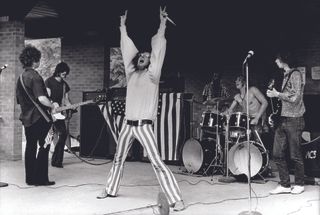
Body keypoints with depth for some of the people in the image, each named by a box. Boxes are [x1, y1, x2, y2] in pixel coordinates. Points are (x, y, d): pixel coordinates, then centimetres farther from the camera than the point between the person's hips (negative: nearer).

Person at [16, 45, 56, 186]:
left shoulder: (21, 77, 10)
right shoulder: (35, 76, -16)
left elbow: (19, 99, 18)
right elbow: (41, 98, -27)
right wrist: (52, 107, -11)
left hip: (26, 118, 8)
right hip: (39, 117, -8)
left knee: (30, 147, 12)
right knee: (44, 146, 1)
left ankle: (30, 178, 16)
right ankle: (41, 178, 2)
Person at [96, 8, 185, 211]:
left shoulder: (152, 75, -3)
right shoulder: (131, 73, 10)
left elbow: (158, 51, -9)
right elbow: (127, 50, 17)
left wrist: (163, 24, -12)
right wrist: (123, 27, 21)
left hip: (144, 125, -6)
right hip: (128, 124, 6)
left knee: (157, 162, -11)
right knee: (118, 158, 19)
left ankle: (176, 199, -9)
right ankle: (110, 189, 39)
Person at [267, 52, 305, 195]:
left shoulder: (295, 74, -7)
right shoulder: (285, 76, 18)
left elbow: (295, 98, -15)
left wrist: (277, 94, -9)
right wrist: (274, 94, 8)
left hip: (294, 120, -8)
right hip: (283, 119, 8)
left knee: (295, 155, 0)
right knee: (278, 154, 4)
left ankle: (299, 184, 15)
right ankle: (285, 185, 12)